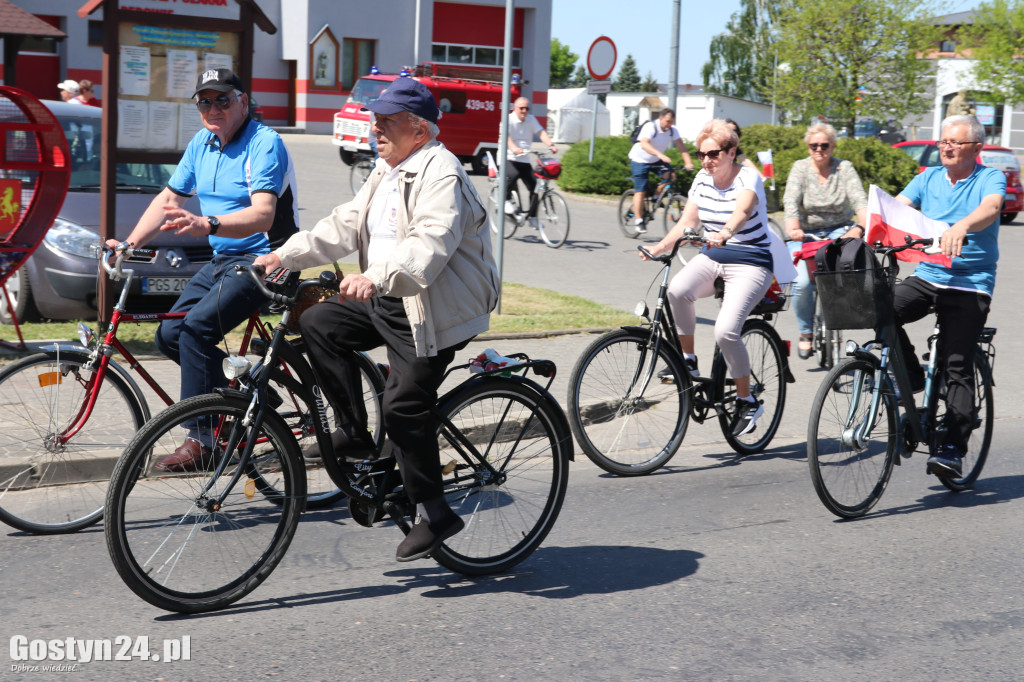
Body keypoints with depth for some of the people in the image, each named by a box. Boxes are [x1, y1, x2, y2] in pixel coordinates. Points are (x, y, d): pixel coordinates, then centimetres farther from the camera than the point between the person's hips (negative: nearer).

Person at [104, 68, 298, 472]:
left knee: (197, 326, -25)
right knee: (169, 335, 1)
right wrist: (129, 244, 4)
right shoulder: (202, 144, 10)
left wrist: (207, 225, -45)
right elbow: (169, 198, 16)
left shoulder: (264, 144, -16)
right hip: (222, 260, 9)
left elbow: (262, 214, -29)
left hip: (264, 260, -9)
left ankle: (201, 441, -21)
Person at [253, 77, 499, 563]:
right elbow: (346, 225, 13)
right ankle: (354, 434, 10)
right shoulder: (387, 172, 15)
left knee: (404, 405, -11)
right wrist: (287, 255, 3)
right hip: (386, 301, 10)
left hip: (434, 310, -10)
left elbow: (430, 244, -33)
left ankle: (434, 514, 3)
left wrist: (377, 276, -47)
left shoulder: (440, 174, -18)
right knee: (318, 324, 1)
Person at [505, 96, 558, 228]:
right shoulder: (508, 119, -8)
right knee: (512, 175, -35)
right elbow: (506, 135, -26)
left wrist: (551, 145, -26)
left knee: (535, 186, -6)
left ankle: (532, 216, 9)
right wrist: (514, 148, -47)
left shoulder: (531, 119, 8)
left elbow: (541, 132, -6)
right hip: (508, 158, -5)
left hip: (524, 160, 5)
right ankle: (507, 200, -8)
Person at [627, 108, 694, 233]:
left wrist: (688, 162, -37)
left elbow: (680, 146, -20)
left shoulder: (673, 130, -11)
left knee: (670, 175, -18)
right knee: (640, 191, -9)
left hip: (656, 160, 5)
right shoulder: (650, 127, -28)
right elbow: (644, 144, -44)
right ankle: (639, 222, -2)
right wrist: (660, 155, -58)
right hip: (640, 160, -5)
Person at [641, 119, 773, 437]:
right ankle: (688, 360, -7)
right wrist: (660, 247, -15)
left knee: (726, 330, -23)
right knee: (677, 290, -29)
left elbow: (742, 212, -36)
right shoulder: (702, 180, 5)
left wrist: (724, 234, -57)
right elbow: (686, 223, 2)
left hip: (750, 263, -5)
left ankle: (747, 401, -3)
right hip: (712, 258, 5)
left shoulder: (749, 178, -14)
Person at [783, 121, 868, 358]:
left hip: (838, 231, 0)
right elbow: (791, 201, -15)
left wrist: (860, 228, -34)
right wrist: (793, 229, -35)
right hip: (805, 235, 0)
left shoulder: (844, 168, 0)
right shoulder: (800, 168, 0)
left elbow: (859, 200, -14)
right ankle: (805, 333, 1)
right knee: (802, 283, -23)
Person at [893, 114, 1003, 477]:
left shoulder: (990, 178, -2)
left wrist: (961, 225, -46)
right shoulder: (929, 178, 11)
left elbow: (990, 208, -24)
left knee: (957, 368, -9)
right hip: (927, 276, 4)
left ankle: (952, 449, -5)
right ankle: (911, 376, -1)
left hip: (970, 286, -4)